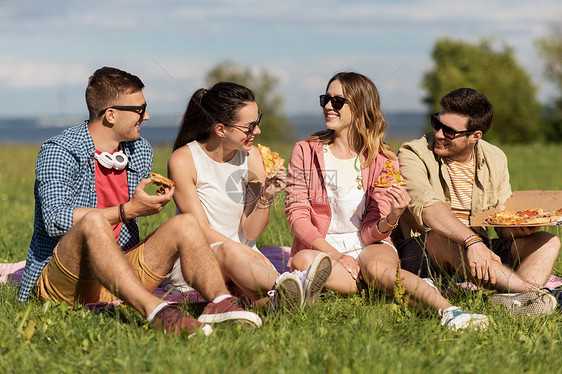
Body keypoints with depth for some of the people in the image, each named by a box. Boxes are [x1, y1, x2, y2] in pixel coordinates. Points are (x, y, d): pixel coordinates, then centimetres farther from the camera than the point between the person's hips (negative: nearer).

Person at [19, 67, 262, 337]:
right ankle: (154, 311, -56)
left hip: (118, 276, 7)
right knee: (93, 221, -36)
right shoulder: (58, 152, -9)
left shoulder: (140, 152, 12)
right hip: (58, 282, -6)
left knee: (185, 225, -10)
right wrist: (127, 210, -23)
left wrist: (154, 202, 6)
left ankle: (220, 300, -37)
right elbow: (55, 219, -24)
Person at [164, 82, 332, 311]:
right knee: (230, 251, -40)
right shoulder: (182, 161, -10)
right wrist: (252, 256, -24)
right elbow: (201, 231, -13)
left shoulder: (251, 157, 3)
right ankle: (285, 284, -66)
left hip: (242, 255, 5)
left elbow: (250, 233, 2)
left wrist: (266, 198, -17)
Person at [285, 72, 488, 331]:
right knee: (302, 261, -36)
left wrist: (393, 217, -29)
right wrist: (333, 254, -18)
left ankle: (449, 311, -58)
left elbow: (371, 233, -5)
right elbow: (296, 213, -3)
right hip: (320, 247, 1)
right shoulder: (305, 152, 2)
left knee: (377, 267, -38)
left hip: (367, 247, -1)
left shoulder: (383, 161, 0)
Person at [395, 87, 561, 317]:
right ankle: (534, 291, -44)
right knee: (443, 237, -38)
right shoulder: (413, 156, -10)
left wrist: (520, 227, -15)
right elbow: (428, 207, -28)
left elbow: (505, 222, 11)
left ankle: (517, 299, -42)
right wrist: (471, 241, -42)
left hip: (478, 249, 6)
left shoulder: (495, 160, 8)